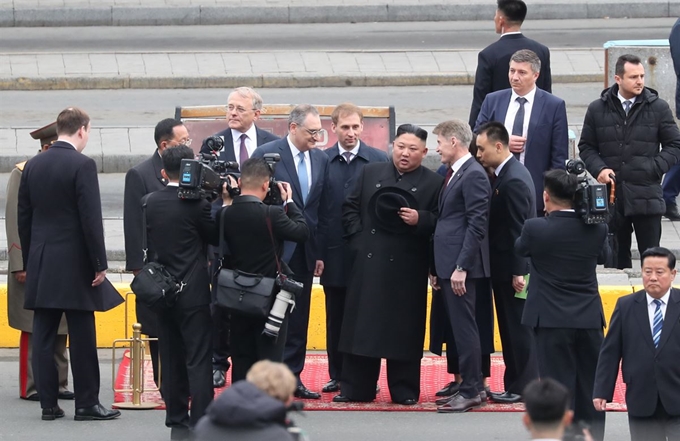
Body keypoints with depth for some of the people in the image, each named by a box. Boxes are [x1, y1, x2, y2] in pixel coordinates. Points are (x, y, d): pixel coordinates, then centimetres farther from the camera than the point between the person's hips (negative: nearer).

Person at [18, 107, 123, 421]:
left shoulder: (33, 166, 7)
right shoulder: (82, 165, -11)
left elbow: (24, 217, 11)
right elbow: (91, 218, -14)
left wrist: (29, 262, 17)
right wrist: (99, 264, -9)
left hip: (41, 265, 6)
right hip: (75, 263, -6)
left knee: (43, 338, 5)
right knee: (82, 338, -1)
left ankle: (48, 404, 6)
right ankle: (86, 404, 2)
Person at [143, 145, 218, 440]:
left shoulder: (149, 202, 2)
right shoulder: (197, 204, -13)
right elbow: (217, 237, -2)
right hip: (193, 293, -5)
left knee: (171, 359, 11)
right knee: (198, 360, -3)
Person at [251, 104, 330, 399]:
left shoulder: (320, 159, 10)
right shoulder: (266, 155, -7)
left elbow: (322, 209, 13)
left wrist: (320, 252, 9)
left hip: (305, 252, 5)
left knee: (298, 319, 8)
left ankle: (292, 377, 14)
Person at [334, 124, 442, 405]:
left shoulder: (433, 183, 3)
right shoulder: (371, 173, 12)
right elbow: (350, 208, 15)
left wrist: (420, 220, -18)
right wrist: (357, 237, 2)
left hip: (407, 268, -2)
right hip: (368, 263, 3)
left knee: (404, 328, 1)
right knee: (362, 326, 4)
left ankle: (405, 390, 9)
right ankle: (356, 388, 10)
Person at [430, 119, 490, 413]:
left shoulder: (473, 175, -12)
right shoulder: (453, 174, 18)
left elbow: (477, 224, -17)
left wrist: (461, 267, -20)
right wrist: (437, 268, 17)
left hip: (462, 265, -10)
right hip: (448, 263, 10)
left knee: (464, 327, -6)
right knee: (459, 326, 11)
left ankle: (470, 391, -3)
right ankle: (472, 386, 16)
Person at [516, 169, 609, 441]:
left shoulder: (536, 229, -14)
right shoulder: (596, 229, -4)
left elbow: (520, 249, 7)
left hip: (552, 320, -3)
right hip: (589, 319, 3)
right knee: (590, 389, 12)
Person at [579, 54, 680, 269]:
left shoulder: (658, 108, 1)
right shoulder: (597, 109, 5)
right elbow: (586, 147, 12)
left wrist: (654, 169, -8)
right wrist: (599, 169, -6)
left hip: (646, 196, -2)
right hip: (611, 194, 2)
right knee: (616, 258, 9)